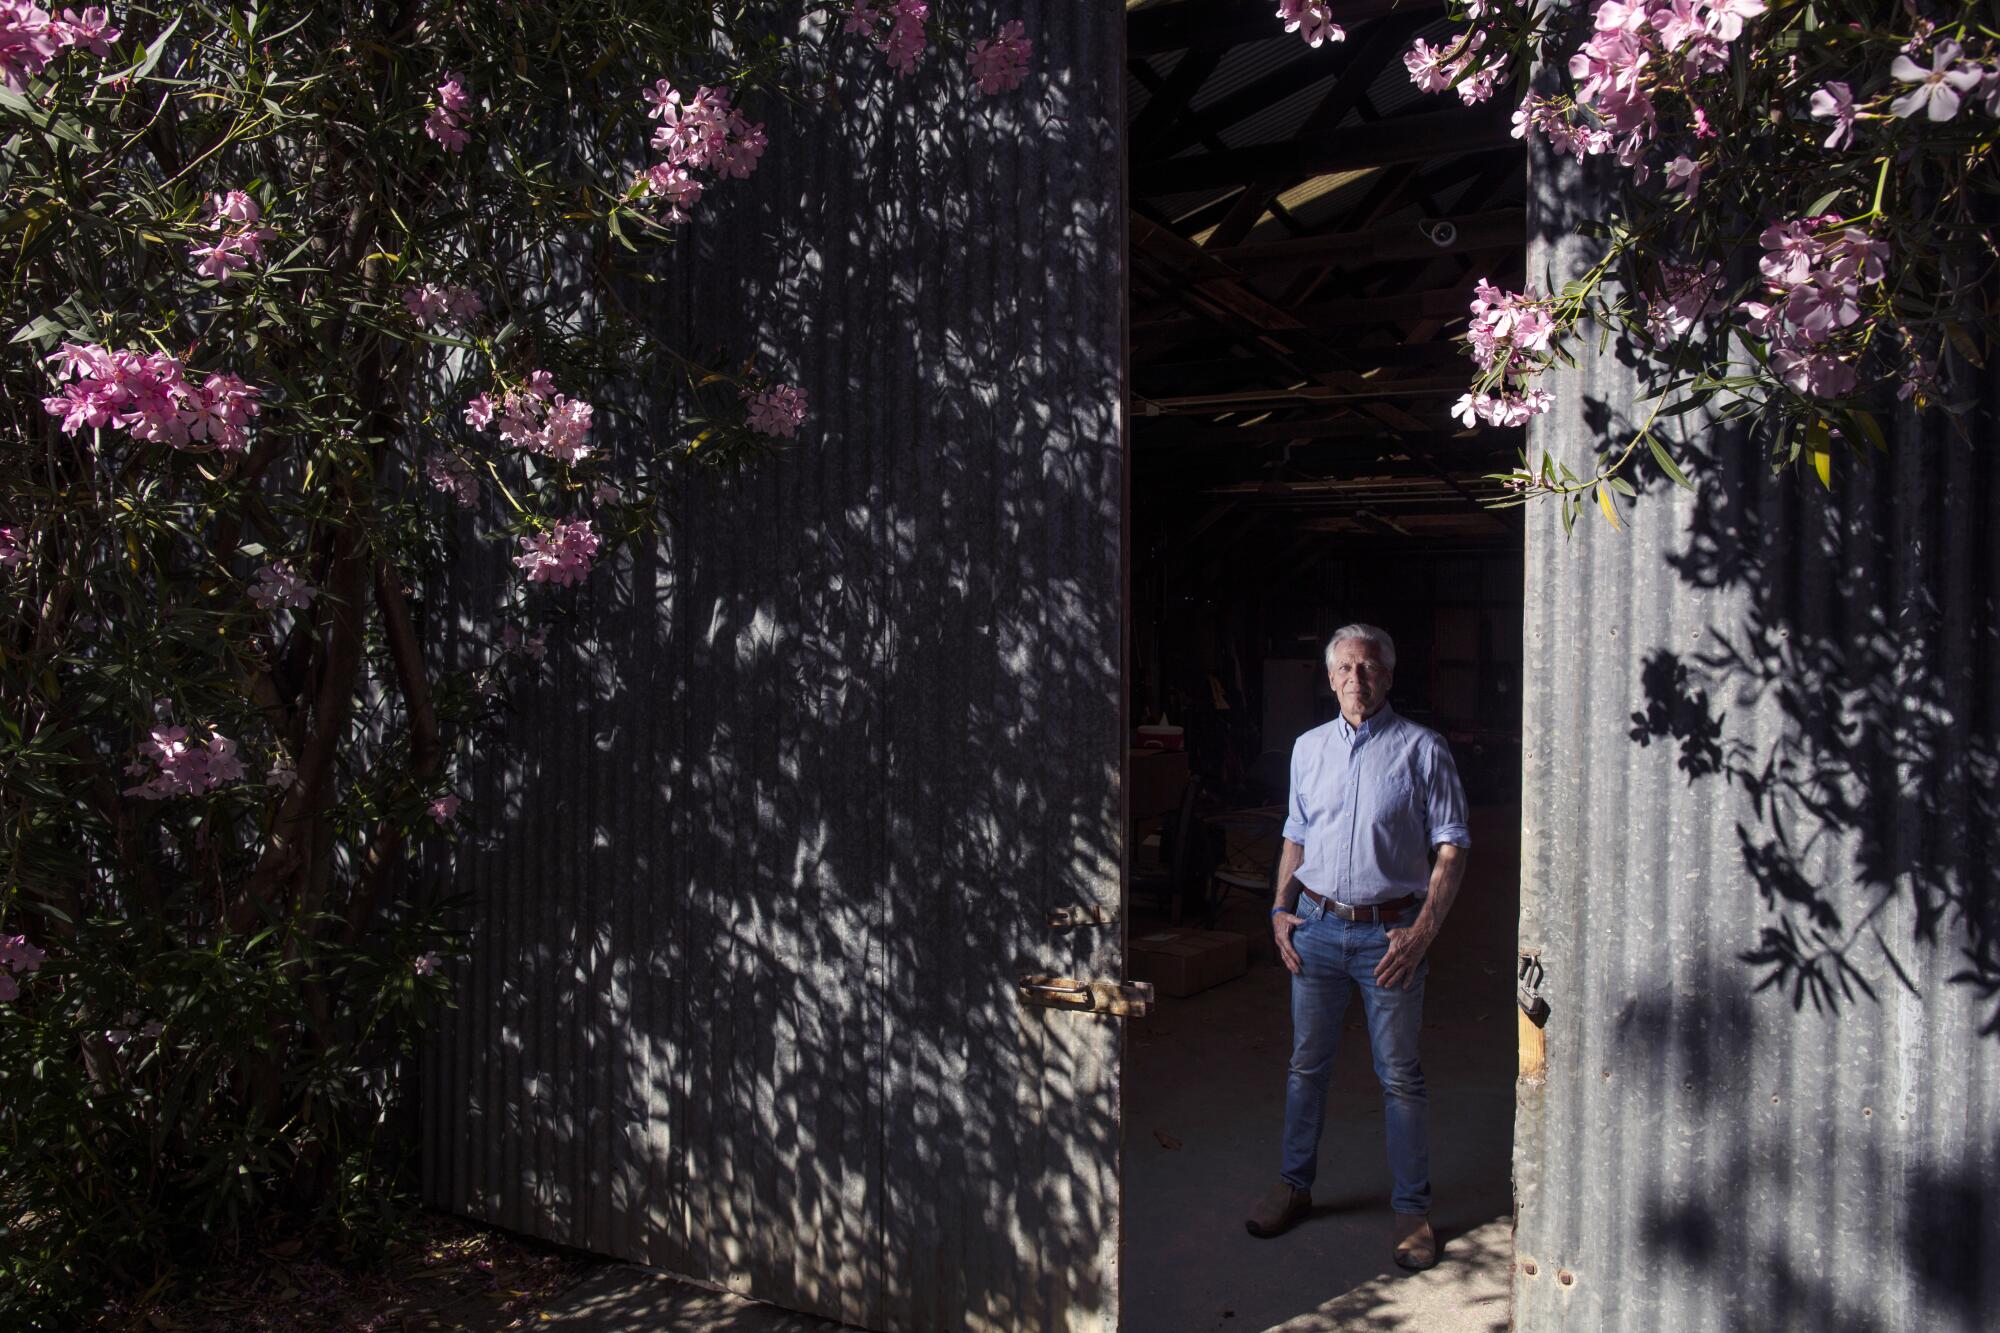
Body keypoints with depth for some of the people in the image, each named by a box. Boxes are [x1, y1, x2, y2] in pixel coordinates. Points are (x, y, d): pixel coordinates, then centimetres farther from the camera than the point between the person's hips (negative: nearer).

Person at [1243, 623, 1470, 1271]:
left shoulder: (1422, 749, -4)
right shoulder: (1309, 747, 10)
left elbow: (1451, 848, -5)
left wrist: (1422, 931, -14)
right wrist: (1281, 908, 5)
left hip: (1389, 931, -3)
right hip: (1317, 927, 4)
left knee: (1400, 1076, 5)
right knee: (1306, 1065, 12)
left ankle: (1412, 1208, 19)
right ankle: (1294, 1185, 27)